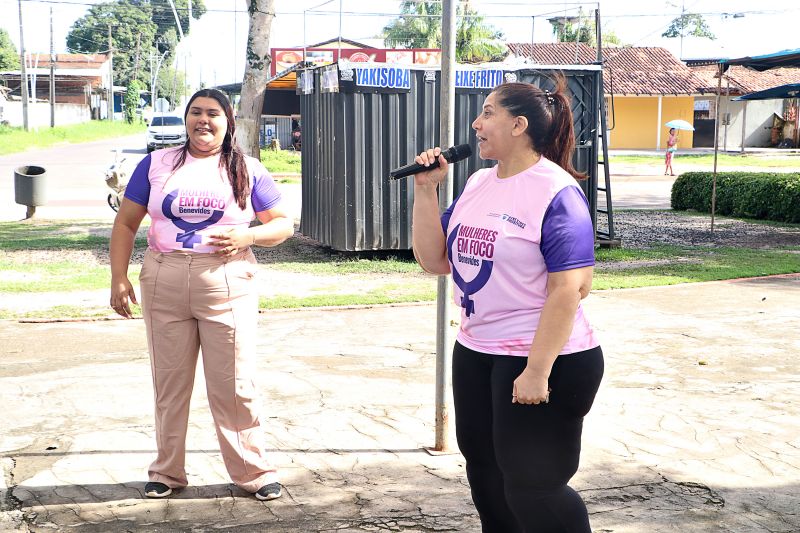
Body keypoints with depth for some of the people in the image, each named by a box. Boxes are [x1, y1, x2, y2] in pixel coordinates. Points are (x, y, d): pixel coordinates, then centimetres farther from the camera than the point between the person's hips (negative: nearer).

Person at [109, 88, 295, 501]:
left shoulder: (247, 170, 7)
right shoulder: (156, 165, 9)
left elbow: (283, 223, 8)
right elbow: (126, 223, 10)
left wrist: (247, 237, -12)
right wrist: (118, 278, -1)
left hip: (227, 285, -1)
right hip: (164, 285, 2)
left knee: (234, 385, 0)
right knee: (169, 383, 8)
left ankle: (254, 471, 12)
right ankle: (167, 471, 22)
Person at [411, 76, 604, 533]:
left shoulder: (556, 192, -16)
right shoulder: (478, 184, 7)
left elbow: (571, 289, -21)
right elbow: (434, 260, 7)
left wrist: (537, 371, -24)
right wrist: (426, 189, -2)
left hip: (542, 359, -8)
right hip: (475, 353, 8)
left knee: (532, 488, 0)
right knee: (486, 474, 19)